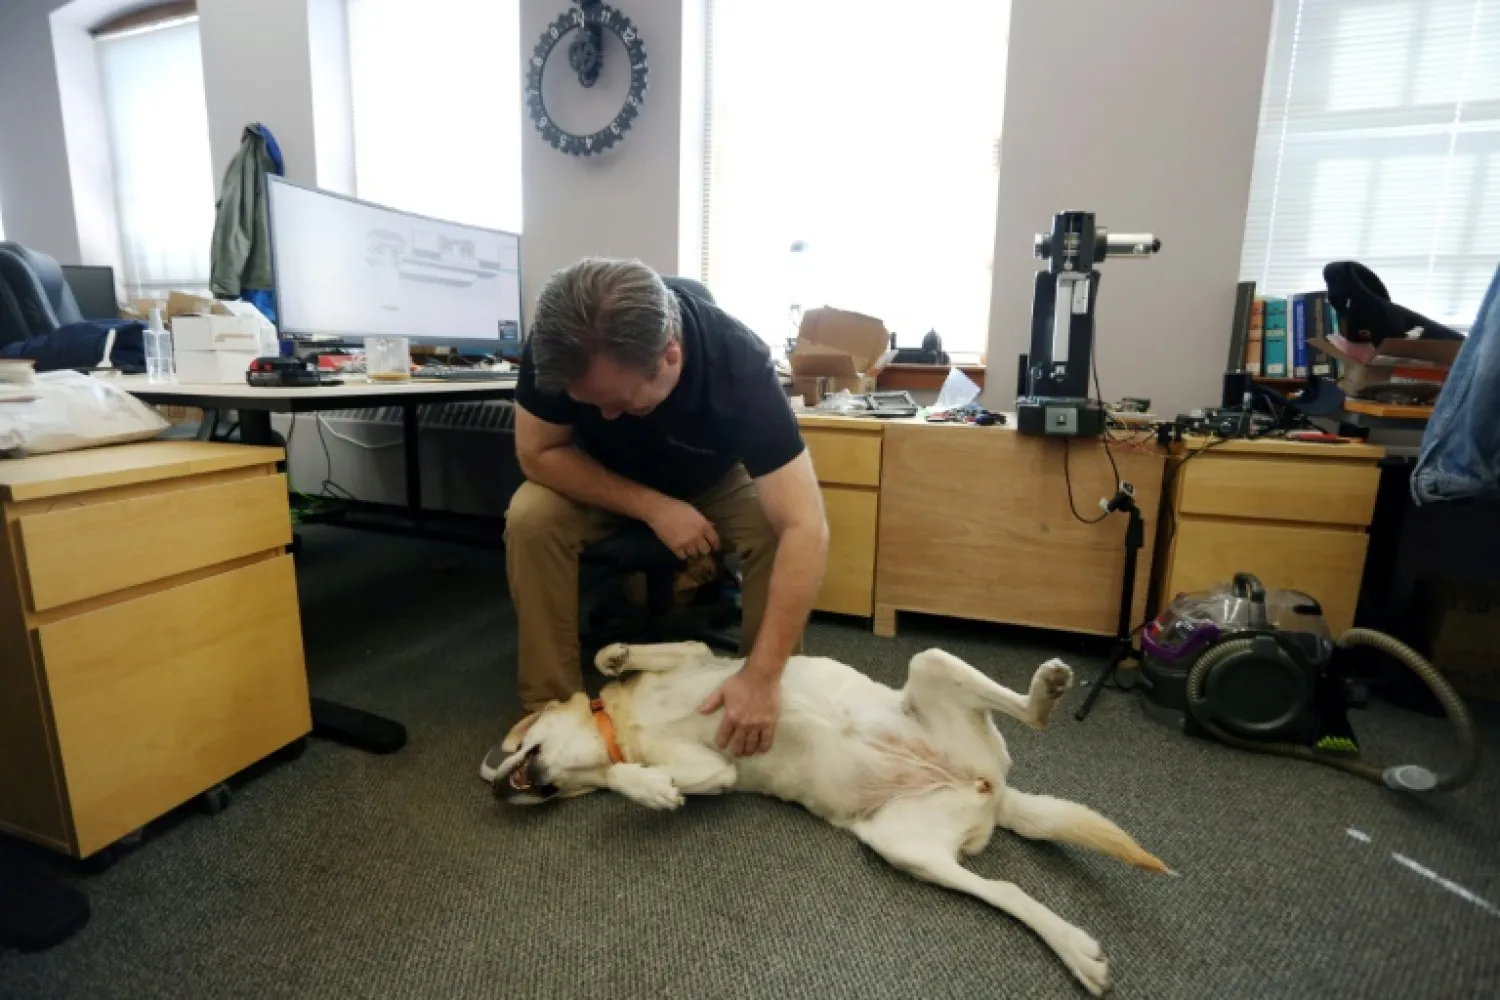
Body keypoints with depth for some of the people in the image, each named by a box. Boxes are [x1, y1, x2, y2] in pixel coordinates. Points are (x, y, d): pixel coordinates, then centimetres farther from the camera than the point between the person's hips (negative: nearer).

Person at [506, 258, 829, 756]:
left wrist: (762, 677, -45)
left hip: (714, 482, -1)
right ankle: (552, 701, -9)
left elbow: (805, 530, -40)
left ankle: (768, 708, -6)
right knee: (530, 517, -27)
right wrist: (652, 507, -31)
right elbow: (538, 452, -20)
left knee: (774, 534, -29)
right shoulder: (559, 344, -32)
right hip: (598, 479, 1)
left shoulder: (740, 363, -37)